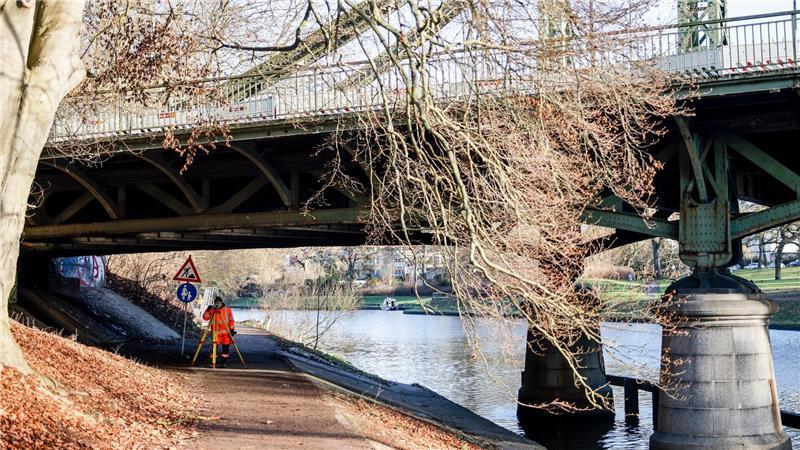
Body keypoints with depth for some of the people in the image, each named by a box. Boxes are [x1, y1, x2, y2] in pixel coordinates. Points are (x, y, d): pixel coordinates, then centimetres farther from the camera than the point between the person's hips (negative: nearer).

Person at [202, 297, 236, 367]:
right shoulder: (212, 310, 3)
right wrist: (207, 310, -18)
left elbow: (231, 319, 6)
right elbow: (205, 317, -5)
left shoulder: (227, 309, 4)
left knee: (226, 348, 2)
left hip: (226, 332, 1)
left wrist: (232, 329, 0)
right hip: (216, 332, -1)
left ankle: (223, 363, 11)